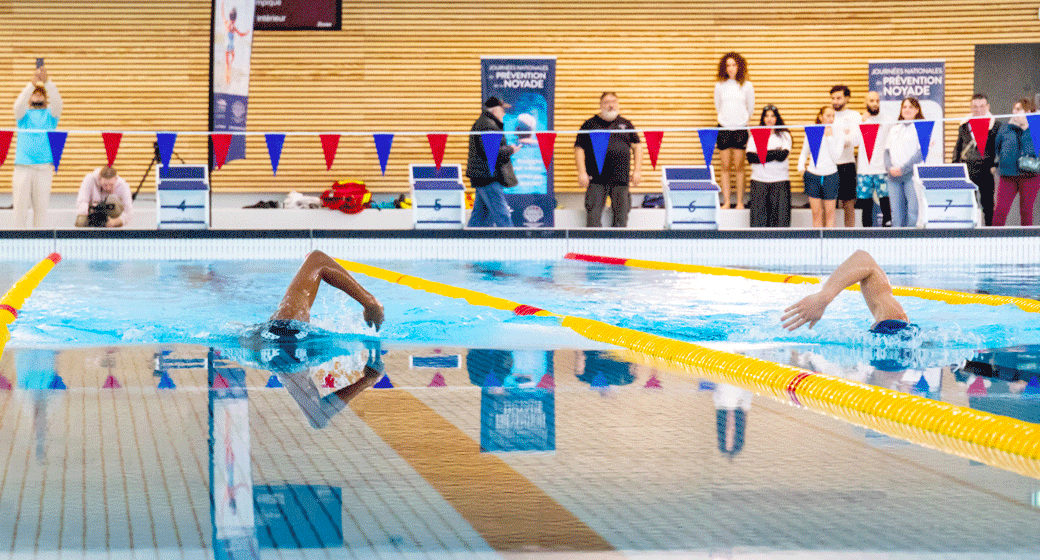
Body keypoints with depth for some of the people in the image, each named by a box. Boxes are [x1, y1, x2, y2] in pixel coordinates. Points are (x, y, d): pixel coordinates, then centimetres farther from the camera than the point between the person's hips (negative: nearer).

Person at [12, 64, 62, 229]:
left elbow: (57, 102, -7)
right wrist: (32, 83, -21)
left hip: (44, 166, 0)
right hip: (23, 165, 0)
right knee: (20, 204, -3)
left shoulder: (50, 114, 13)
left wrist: (47, 81, -22)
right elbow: (19, 104, -9)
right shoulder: (23, 114, 13)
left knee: (41, 206, -1)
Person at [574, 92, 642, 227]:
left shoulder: (626, 124, 16)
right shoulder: (590, 124, 7)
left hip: (621, 179, 3)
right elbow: (579, 149, 3)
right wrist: (582, 172, -7)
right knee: (593, 216, -8)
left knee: (621, 217, 2)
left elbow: (636, 148, 18)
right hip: (596, 179, -3)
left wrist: (637, 171, 7)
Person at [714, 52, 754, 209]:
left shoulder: (746, 86, 2)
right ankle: (726, 201, 6)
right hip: (723, 129, 1)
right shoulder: (720, 86, 4)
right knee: (725, 167, 1)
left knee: (738, 167, 0)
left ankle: (740, 202, 5)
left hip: (741, 129, -1)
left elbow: (750, 109, 11)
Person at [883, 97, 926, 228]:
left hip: (912, 174, -5)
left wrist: (903, 169, -13)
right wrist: (889, 168, -4)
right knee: (896, 211, 1)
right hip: (893, 176, 5)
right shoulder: (894, 128, 21)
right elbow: (887, 150, 16)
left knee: (913, 211, -11)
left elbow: (921, 152, -6)